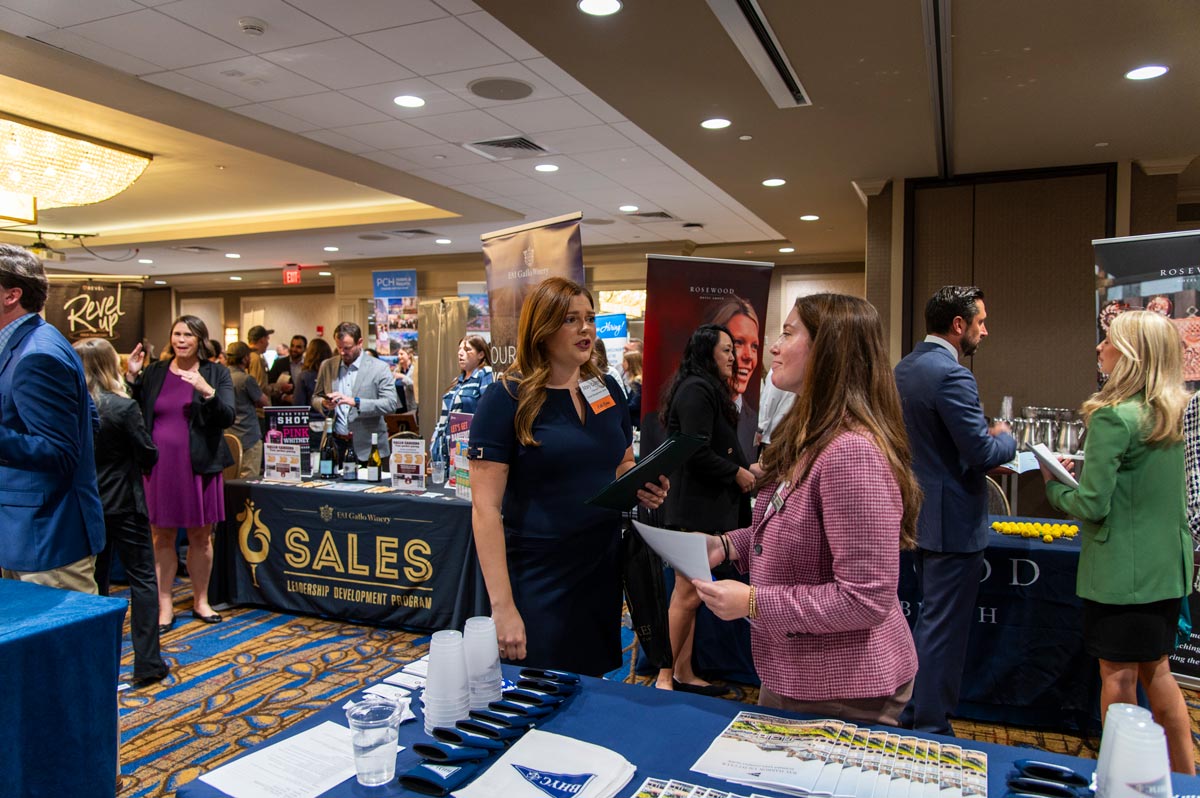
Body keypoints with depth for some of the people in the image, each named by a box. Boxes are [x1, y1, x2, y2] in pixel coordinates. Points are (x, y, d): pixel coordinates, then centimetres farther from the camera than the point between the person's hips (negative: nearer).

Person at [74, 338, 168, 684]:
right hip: (123, 503, -5)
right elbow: (149, 456, -11)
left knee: (94, 581, 17)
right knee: (142, 579, 3)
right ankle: (147, 662, 3)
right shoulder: (124, 407, -17)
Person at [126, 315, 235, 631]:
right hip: (159, 465, 1)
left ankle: (201, 600, 22)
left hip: (199, 465, -1)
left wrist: (206, 390, -23)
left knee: (200, 537, 7)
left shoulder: (216, 374, 3)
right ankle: (164, 605, 15)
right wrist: (131, 377, -3)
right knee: (162, 537, 6)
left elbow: (228, 417, -7)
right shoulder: (153, 372, 9)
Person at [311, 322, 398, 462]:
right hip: (335, 444, 3)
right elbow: (315, 398, 17)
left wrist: (356, 402, -22)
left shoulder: (379, 368, -3)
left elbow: (390, 403, -11)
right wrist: (323, 404, -7)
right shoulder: (327, 366, 9)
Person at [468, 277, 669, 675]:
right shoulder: (506, 399, -12)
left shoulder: (607, 389, 4)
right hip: (538, 583, -5)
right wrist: (502, 606, -20)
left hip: (604, 569, 5)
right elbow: (485, 508, -16)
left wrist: (642, 486, -6)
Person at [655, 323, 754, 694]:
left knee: (690, 593, 14)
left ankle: (684, 674, 24)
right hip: (696, 507, -10)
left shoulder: (707, 389, 18)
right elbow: (698, 453, -22)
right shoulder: (697, 390, -15)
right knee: (688, 594, -5)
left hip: (706, 505, 10)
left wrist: (745, 467, 11)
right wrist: (738, 473, -11)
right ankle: (665, 678, 6)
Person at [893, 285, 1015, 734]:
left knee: (931, 619, 22)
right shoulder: (952, 376, -22)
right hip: (953, 520, -10)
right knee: (945, 628, 2)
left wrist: (987, 447, 15)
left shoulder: (905, 368, 9)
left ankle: (915, 714, 34)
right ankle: (932, 729, 13)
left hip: (919, 511, 10)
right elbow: (983, 452, -23)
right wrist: (1005, 438, -2)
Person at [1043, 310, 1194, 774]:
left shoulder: (1112, 417, -19)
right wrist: (1078, 476, 16)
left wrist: (1053, 487, -2)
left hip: (1120, 568, -8)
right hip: (1168, 566, 8)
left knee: (1118, 675, 7)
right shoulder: (1174, 412, 6)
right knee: (1156, 670, 20)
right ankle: (1186, 774, 31)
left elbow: (1092, 505, -20)